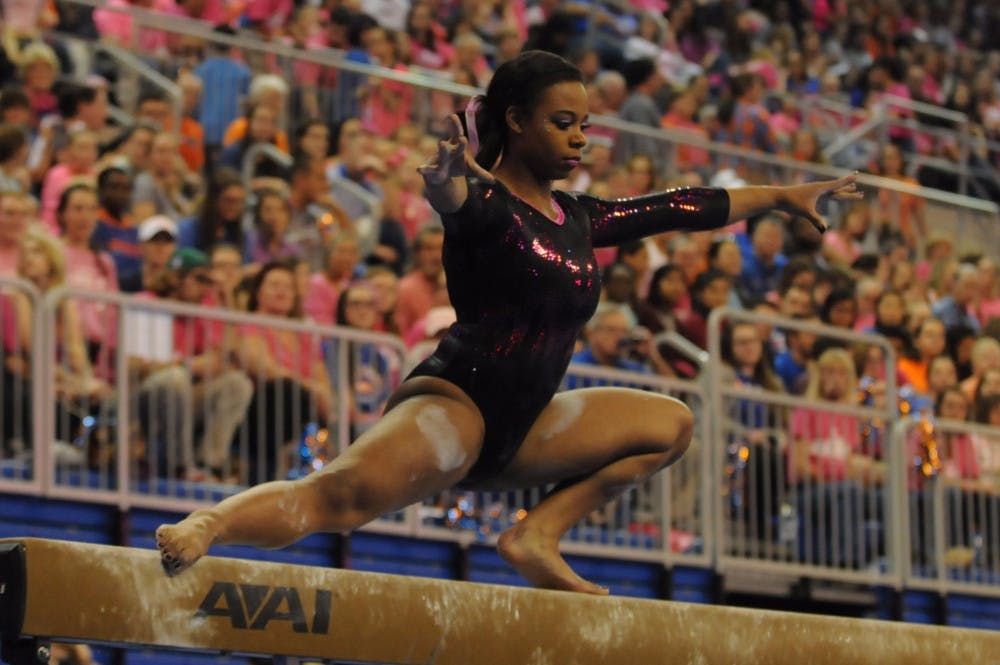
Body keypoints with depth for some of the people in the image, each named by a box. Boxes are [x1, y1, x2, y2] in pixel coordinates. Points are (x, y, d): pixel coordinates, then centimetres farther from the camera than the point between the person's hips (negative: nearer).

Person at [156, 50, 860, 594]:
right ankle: (202, 527, -57)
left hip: (517, 430, 9)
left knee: (671, 424, 16)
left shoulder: (576, 218, 17)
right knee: (347, 493, -37)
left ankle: (538, 536, 2)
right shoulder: (485, 201, -7)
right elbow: (452, 196, -33)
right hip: (454, 401, -9)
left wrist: (782, 195, 34)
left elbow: (680, 208, 26)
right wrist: (445, 184, -58)